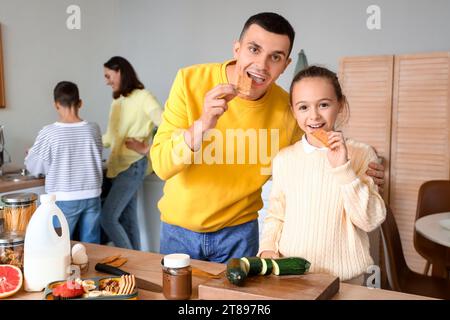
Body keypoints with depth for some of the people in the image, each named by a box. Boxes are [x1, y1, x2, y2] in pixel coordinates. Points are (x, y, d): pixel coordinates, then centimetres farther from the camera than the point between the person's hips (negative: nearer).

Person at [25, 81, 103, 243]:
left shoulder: (48, 133, -11)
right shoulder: (94, 129, -4)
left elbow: (34, 167, -2)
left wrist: (30, 153, 20)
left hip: (64, 200, -3)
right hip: (92, 196, 3)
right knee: (91, 247, 12)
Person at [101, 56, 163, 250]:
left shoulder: (142, 97, -9)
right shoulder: (117, 102, 15)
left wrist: (146, 149, -13)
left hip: (133, 166, -8)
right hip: (118, 166, 8)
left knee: (108, 217, -11)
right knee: (127, 219, 10)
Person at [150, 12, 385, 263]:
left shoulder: (287, 108, -14)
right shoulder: (191, 81, -18)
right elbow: (161, 165, -21)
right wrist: (203, 124, -36)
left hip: (238, 230, 1)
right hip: (180, 226, 0)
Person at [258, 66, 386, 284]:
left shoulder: (361, 155, -5)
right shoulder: (283, 159, 1)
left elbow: (370, 221, -11)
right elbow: (276, 215, 10)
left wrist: (343, 168, -18)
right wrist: (268, 248, -6)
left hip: (344, 278, -1)